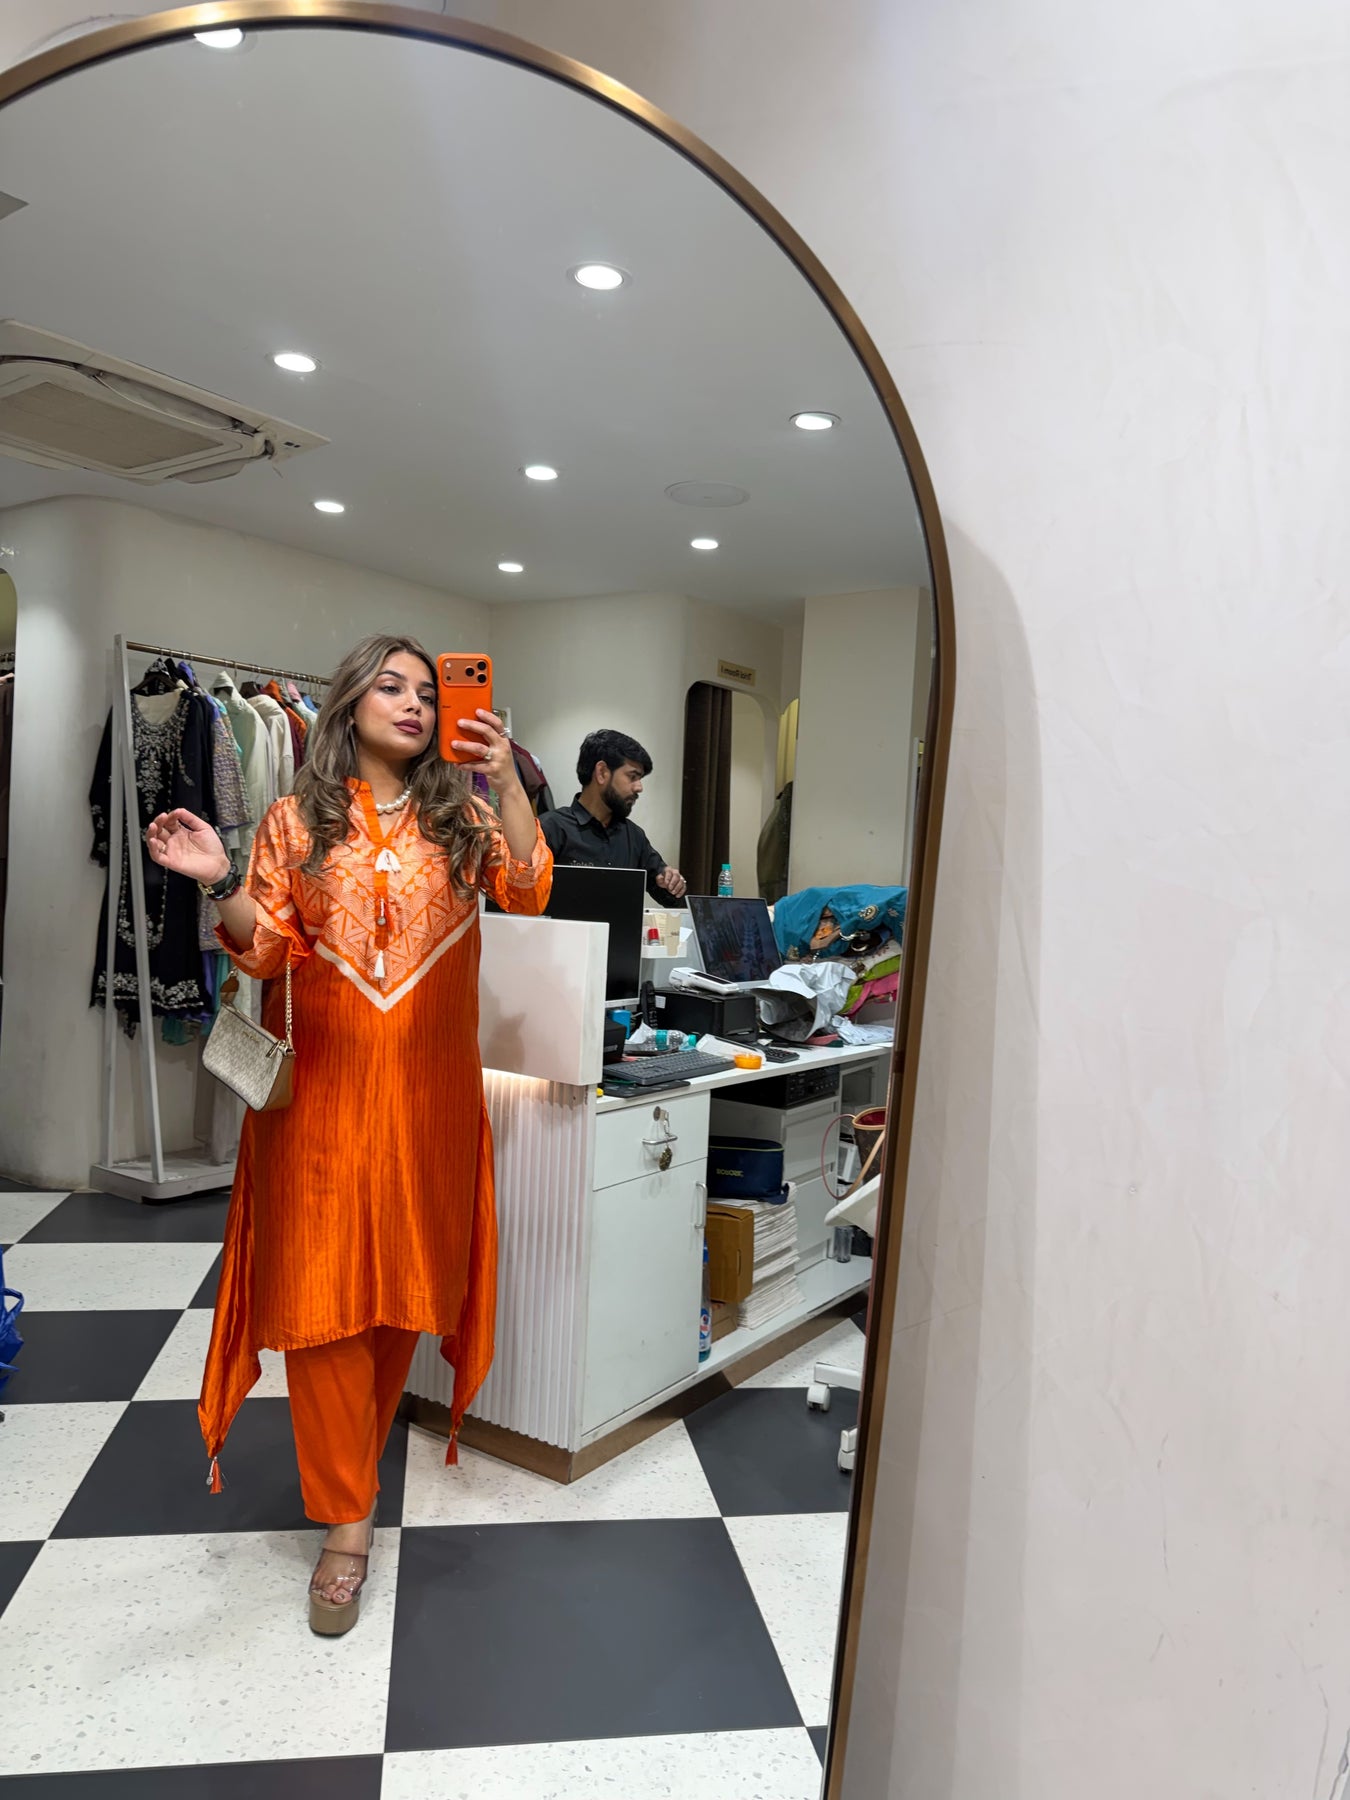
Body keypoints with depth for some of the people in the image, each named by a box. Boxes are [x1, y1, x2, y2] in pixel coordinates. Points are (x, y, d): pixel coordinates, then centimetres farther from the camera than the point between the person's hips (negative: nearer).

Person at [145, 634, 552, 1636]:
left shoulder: (459, 813, 7)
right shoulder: (297, 821, 5)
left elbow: (528, 893, -9)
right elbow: (269, 952, 2)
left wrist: (506, 780, -16)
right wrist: (222, 884, -15)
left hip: (428, 1085, 1)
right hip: (324, 1084, -1)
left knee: (406, 1280, 10)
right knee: (323, 1288, -1)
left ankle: (358, 1455, 37)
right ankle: (347, 1521, 12)